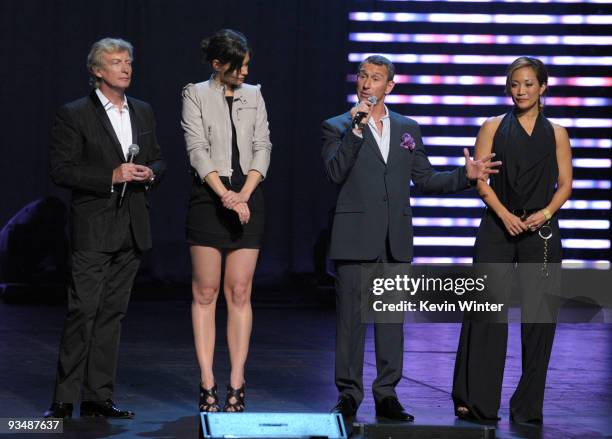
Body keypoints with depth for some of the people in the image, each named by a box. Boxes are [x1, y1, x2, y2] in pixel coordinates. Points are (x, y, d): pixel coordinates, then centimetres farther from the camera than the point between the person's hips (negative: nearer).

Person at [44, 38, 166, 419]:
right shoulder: (74, 115, -3)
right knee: (83, 311, -8)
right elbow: (61, 170, -9)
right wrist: (111, 177, -17)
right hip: (94, 228, -5)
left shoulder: (143, 112, 14)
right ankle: (65, 398, -3)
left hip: (133, 229, 5)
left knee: (113, 312, 7)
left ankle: (98, 396, 11)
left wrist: (149, 173, -3)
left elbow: (159, 160, 20)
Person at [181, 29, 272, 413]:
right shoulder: (196, 94, 3)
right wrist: (225, 195, -17)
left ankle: (237, 384, 0)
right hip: (209, 196, -3)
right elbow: (198, 149, -6)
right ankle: (207, 384, -1)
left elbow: (262, 148, 5)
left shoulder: (254, 96, 12)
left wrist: (244, 195, -10)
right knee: (206, 292, -2)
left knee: (240, 292, 0)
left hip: (248, 197, 3)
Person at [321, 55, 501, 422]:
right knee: (351, 317, -1)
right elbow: (336, 173, -12)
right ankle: (349, 394, 7)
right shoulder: (338, 127, 4)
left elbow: (426, 180, 14)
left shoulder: (408, 129, 14)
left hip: (396, 239, 3)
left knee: (392, 317, 6)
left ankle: (387, 394, 12)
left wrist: (466, 175, 1)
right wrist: (357, 129, -19)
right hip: (356, 236, -3)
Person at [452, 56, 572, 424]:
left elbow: (565, 183, 6)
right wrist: (505, 214, -13)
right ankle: (476, 400, -3)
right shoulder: (494, 127, 7)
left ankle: (528, 405, 10)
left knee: (538, 314, 1)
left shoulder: (556, 133, 10)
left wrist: (545, 213, -12)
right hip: (498, 228, -1)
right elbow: (479, 179, 0)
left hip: (541, 230, 1)